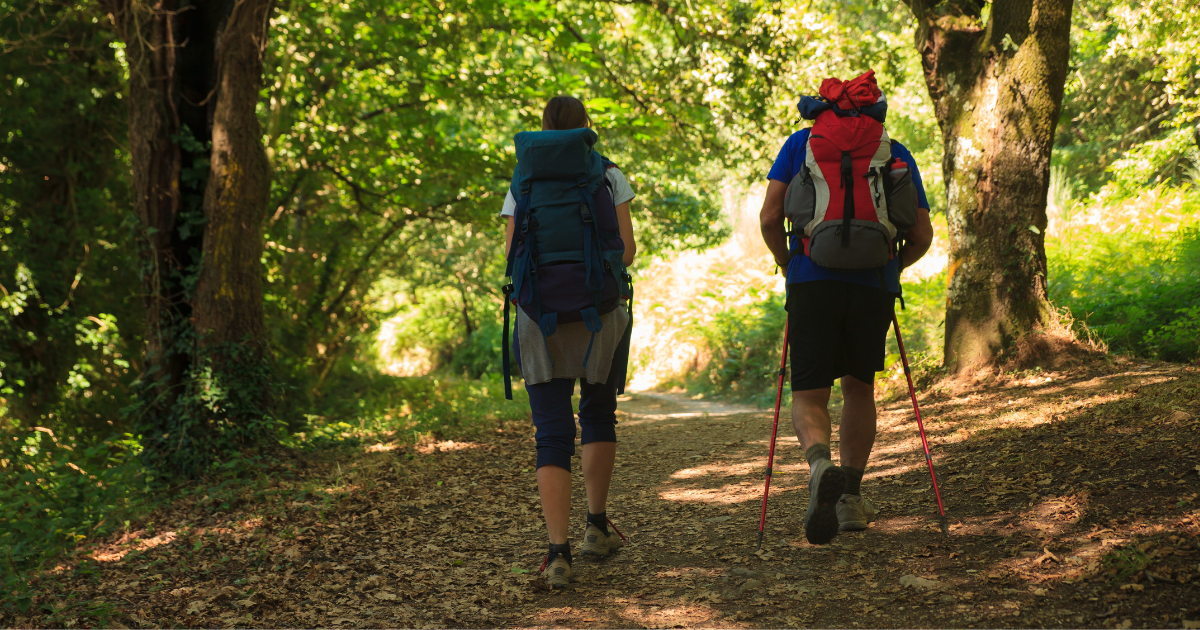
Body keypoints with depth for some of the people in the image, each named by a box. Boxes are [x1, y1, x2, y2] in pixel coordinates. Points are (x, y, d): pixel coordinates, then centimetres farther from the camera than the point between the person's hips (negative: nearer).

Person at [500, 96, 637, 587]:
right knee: (598, 416, 23)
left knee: (552, 435, -1)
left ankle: (558, 551, -14)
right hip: (600, 312, 0)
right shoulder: (610, 177, 4)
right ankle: (596, 524, 29)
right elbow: (627, 250, 0)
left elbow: (512, 255, 0)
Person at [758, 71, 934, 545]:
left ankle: (821, 464, -28)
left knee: (809, 396, 4)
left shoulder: (802, 143, 12)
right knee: (859, 388, 21)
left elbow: (769, 217, 2)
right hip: (875, 286, 2)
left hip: (814, 281, -1)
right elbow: (922, 236, 9)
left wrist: (787, 263, 18)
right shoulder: (896, 153, 15)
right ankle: (851, 497, 19)